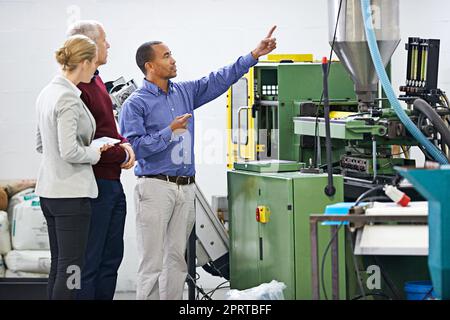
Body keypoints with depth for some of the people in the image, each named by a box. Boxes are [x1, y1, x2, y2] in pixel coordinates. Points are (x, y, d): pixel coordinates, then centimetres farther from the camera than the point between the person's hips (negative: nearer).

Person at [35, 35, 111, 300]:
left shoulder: (48, 93, 11)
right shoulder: (68, 98, -18)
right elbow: (70, 152, -23)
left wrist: (88, 147, 14)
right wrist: (95, 152, -5)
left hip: (49, 190, 10)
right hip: (71, 192, -10)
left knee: (58, 265, 13)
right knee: (71, 268, -6)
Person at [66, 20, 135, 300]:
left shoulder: (97, 81, 14)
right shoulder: (77, 87, -18)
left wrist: (124, 143, 1)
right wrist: (122, 156, -11)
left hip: (112, 182, 10)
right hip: (94, 183, -10)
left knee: (111, 257, 14)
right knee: (89, 262, -4)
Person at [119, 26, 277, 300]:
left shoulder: (185, 92, 14)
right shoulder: (136, 104, -5)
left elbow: (220, 80, 14)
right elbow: (134, 147, -13)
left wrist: (254, 55, 9)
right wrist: (170, 131, -13)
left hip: (186, 187, 6)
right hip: (156, 186, -6)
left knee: (177, 259, 9)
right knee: (152, 261, -6)